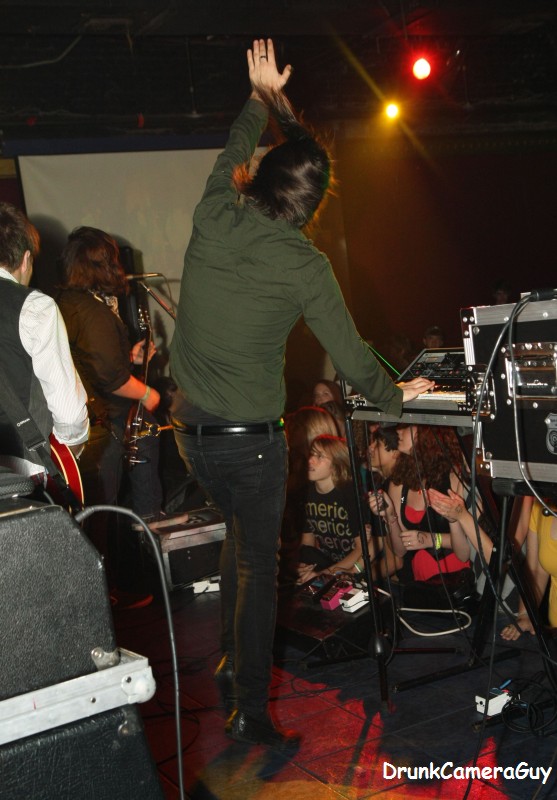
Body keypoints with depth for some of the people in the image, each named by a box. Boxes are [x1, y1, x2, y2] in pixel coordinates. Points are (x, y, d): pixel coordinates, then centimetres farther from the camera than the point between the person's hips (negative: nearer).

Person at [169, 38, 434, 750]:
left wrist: (262, 98, 33)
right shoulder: (304, 266, -15)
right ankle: (249, 712, 17)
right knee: (256, 565, 8)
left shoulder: (213, 217, -6)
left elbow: (233, 153, 16)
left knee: (239, 536, 26)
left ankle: (231, 663, 37)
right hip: (251, 439, -5)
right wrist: (396, 396, 13)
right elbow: (351, 358, -6)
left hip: (191, 427, 6)